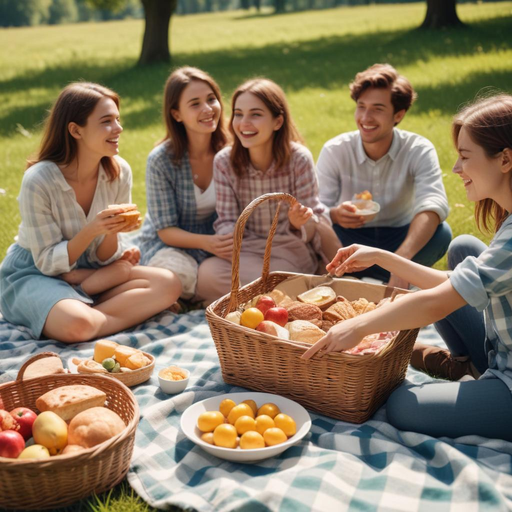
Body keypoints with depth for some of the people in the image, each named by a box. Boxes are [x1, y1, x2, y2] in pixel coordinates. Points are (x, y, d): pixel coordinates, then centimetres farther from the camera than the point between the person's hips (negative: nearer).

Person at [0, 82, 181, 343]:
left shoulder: (119, 171, -9)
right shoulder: (38, 180, -22)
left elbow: (104, 258, -3)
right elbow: (48, 262, -16)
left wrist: (111, 232, -26)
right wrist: (91, 230, -31)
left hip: (89, 271, 5)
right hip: (34, 274, -5)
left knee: (168, 284, -18)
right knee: (77, 324, -38)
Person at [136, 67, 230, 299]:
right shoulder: (161, 160, -16)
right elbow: (166, 230, -14)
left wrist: (233, 241, -25)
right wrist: (206, 242, -34)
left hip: (218, 241, 3)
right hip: (168, 244, -3)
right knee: (183, 275, -35)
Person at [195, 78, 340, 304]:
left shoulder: (299, 158, -10)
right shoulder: (224, 162, -4)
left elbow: (312, 225, -7)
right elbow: (227, 221, -2)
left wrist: (299, 223, -32)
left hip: (291, 251, -3)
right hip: (246, 250, 4)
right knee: (207, 273, -28)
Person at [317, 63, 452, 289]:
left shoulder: (419, 150, -15)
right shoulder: (334, 150, -12)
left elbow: (433, 206, -32)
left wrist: (402, 257, -50)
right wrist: (335, 214, -42)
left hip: (399, 239, 1)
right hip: (351, 240, -1)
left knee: (440, 233, -30)